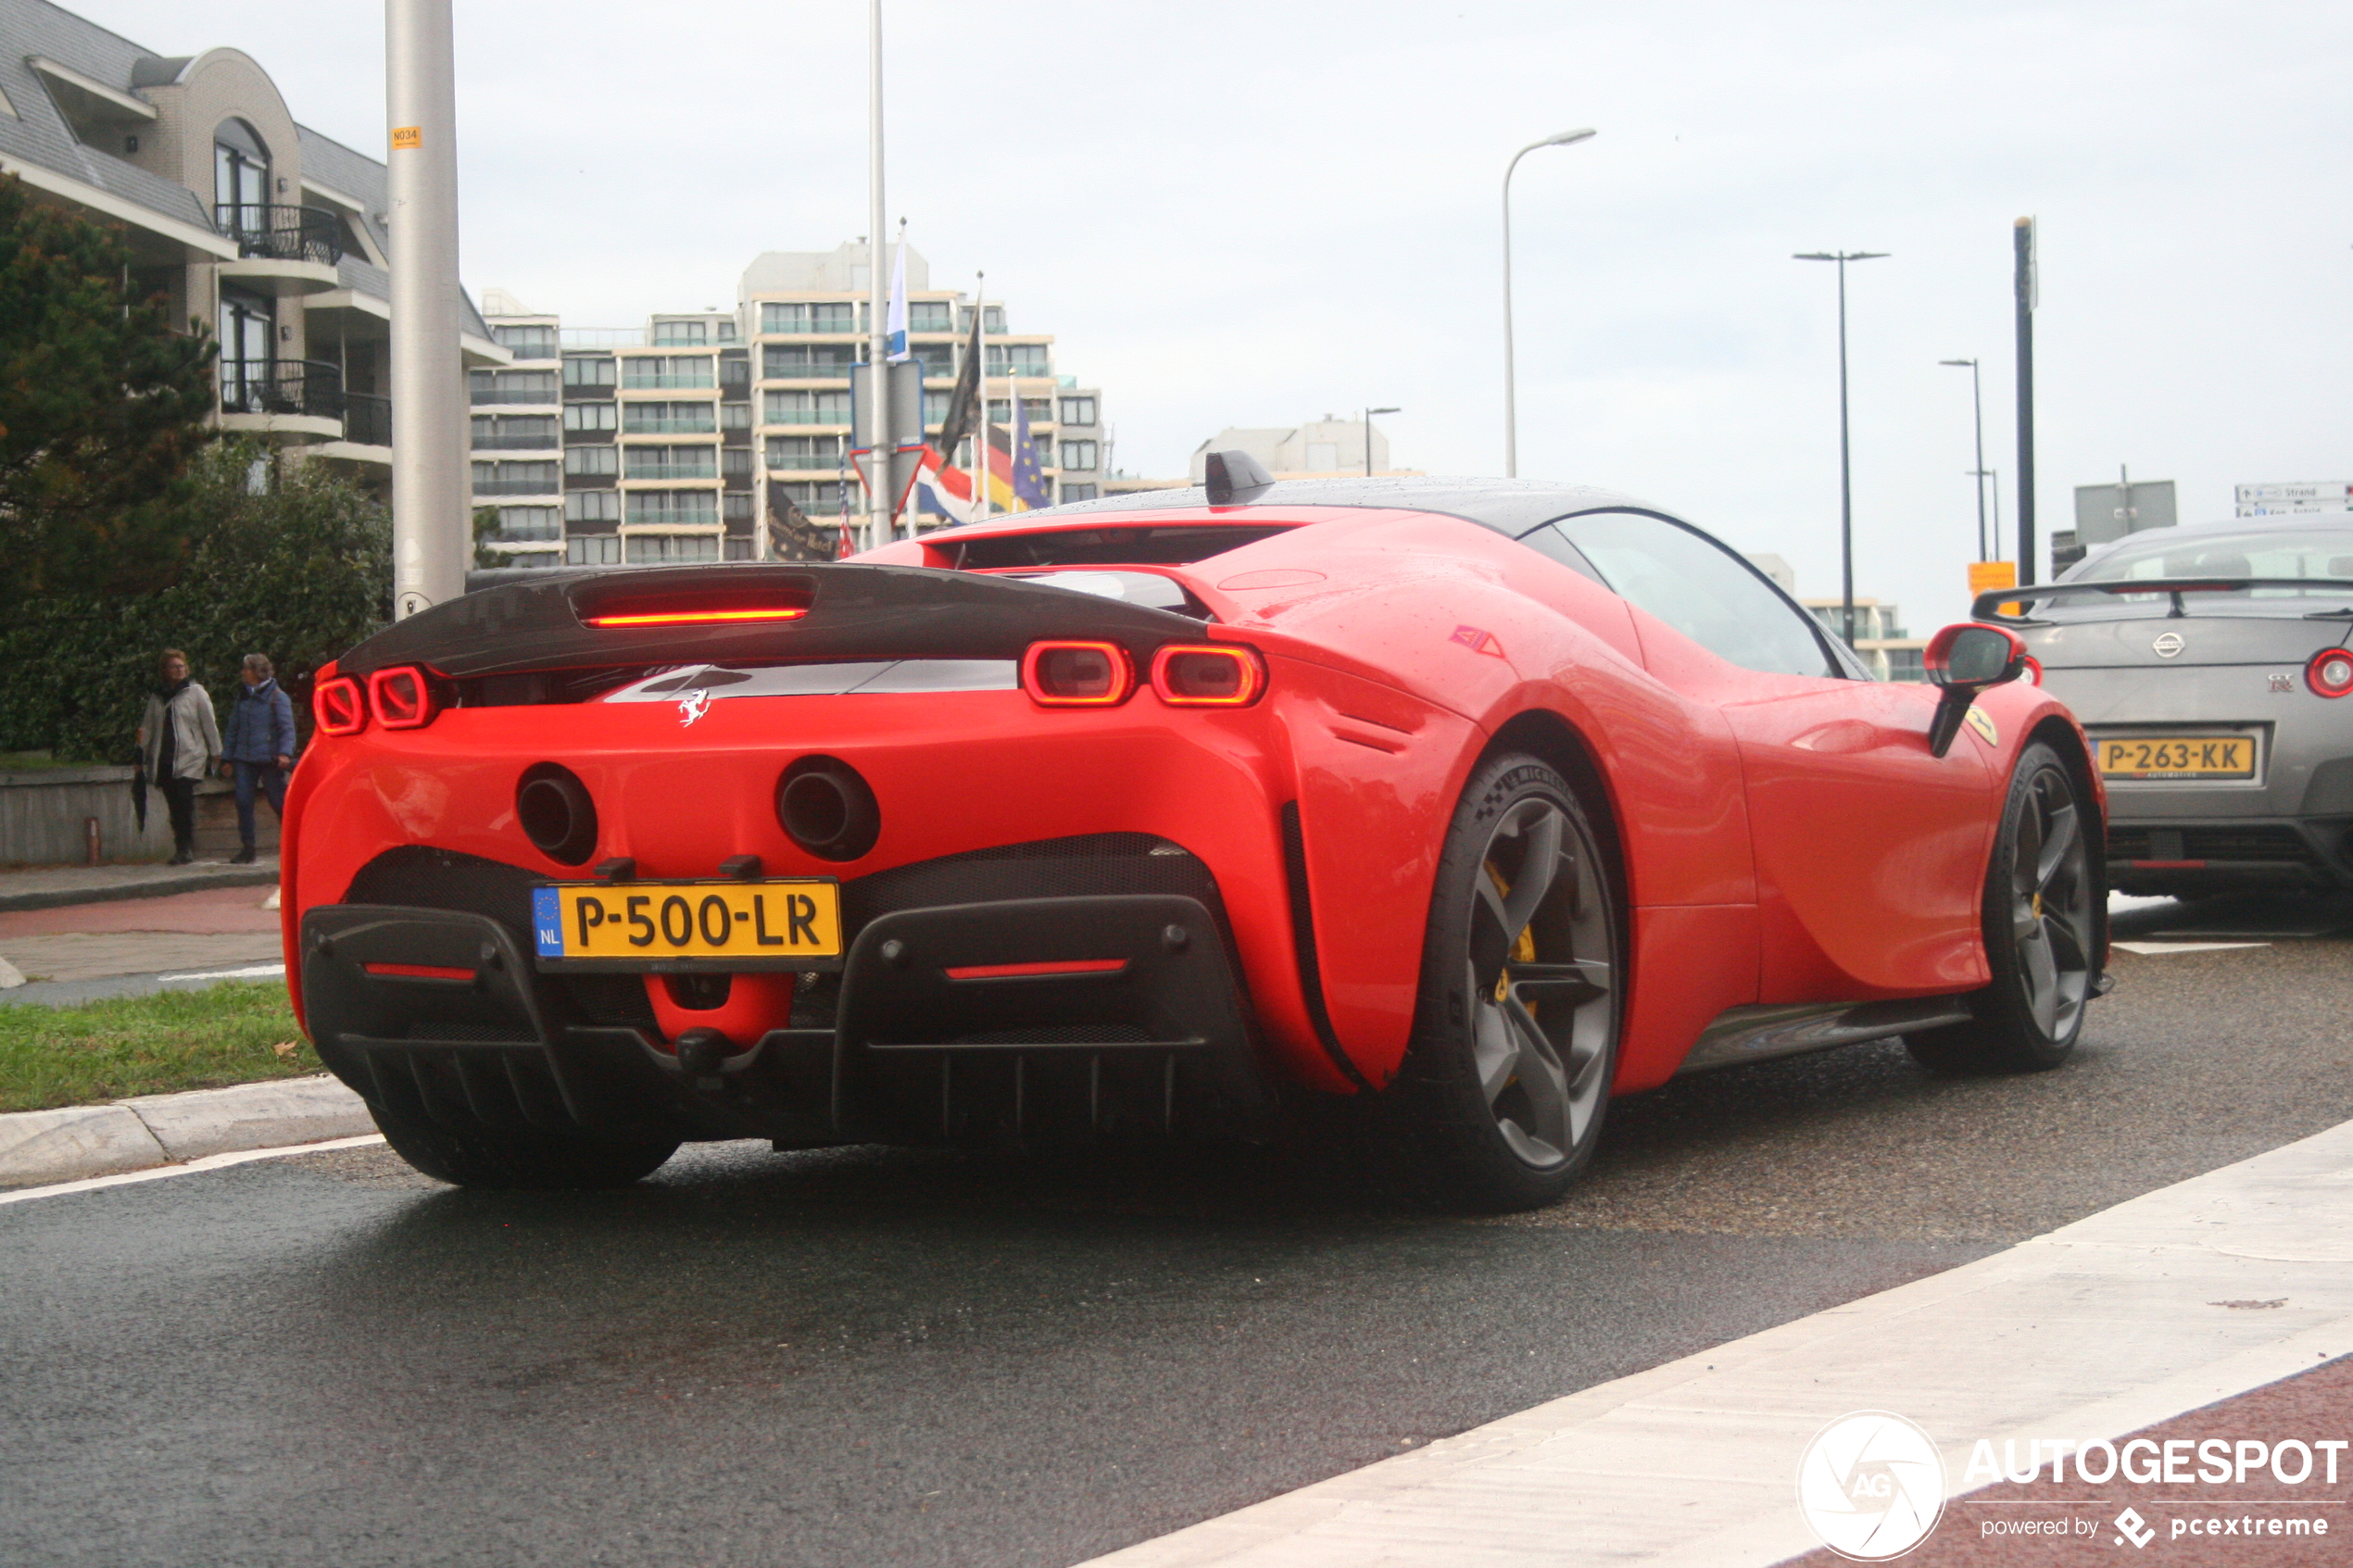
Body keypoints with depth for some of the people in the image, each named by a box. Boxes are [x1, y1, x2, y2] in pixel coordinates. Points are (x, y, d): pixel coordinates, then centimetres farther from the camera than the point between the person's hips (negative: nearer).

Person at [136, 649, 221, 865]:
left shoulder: (196, 693, 3)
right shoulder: (157, 696, 15)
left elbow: (209, 725, 3)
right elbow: (148, 726, 19)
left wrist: (215, 754, 1)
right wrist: (141, 751, 13)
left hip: (189, 758, -4)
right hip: (164, 759, 4)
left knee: (185, 804, -16)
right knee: (174, 806, 2)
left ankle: (186, 849, -11)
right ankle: (182, 849, 8)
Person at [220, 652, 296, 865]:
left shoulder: (277, 697, -2)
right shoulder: (243, 697, 15)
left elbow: (287, 727, -8)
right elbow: (233, 728, 19)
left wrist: (285, 753, -22)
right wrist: (227, 758, 15)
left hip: (269, 759, -5)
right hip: (244, 759, 5)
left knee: (279, 803, -1)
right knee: (243, 802, -2)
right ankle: (247, 849, 4)